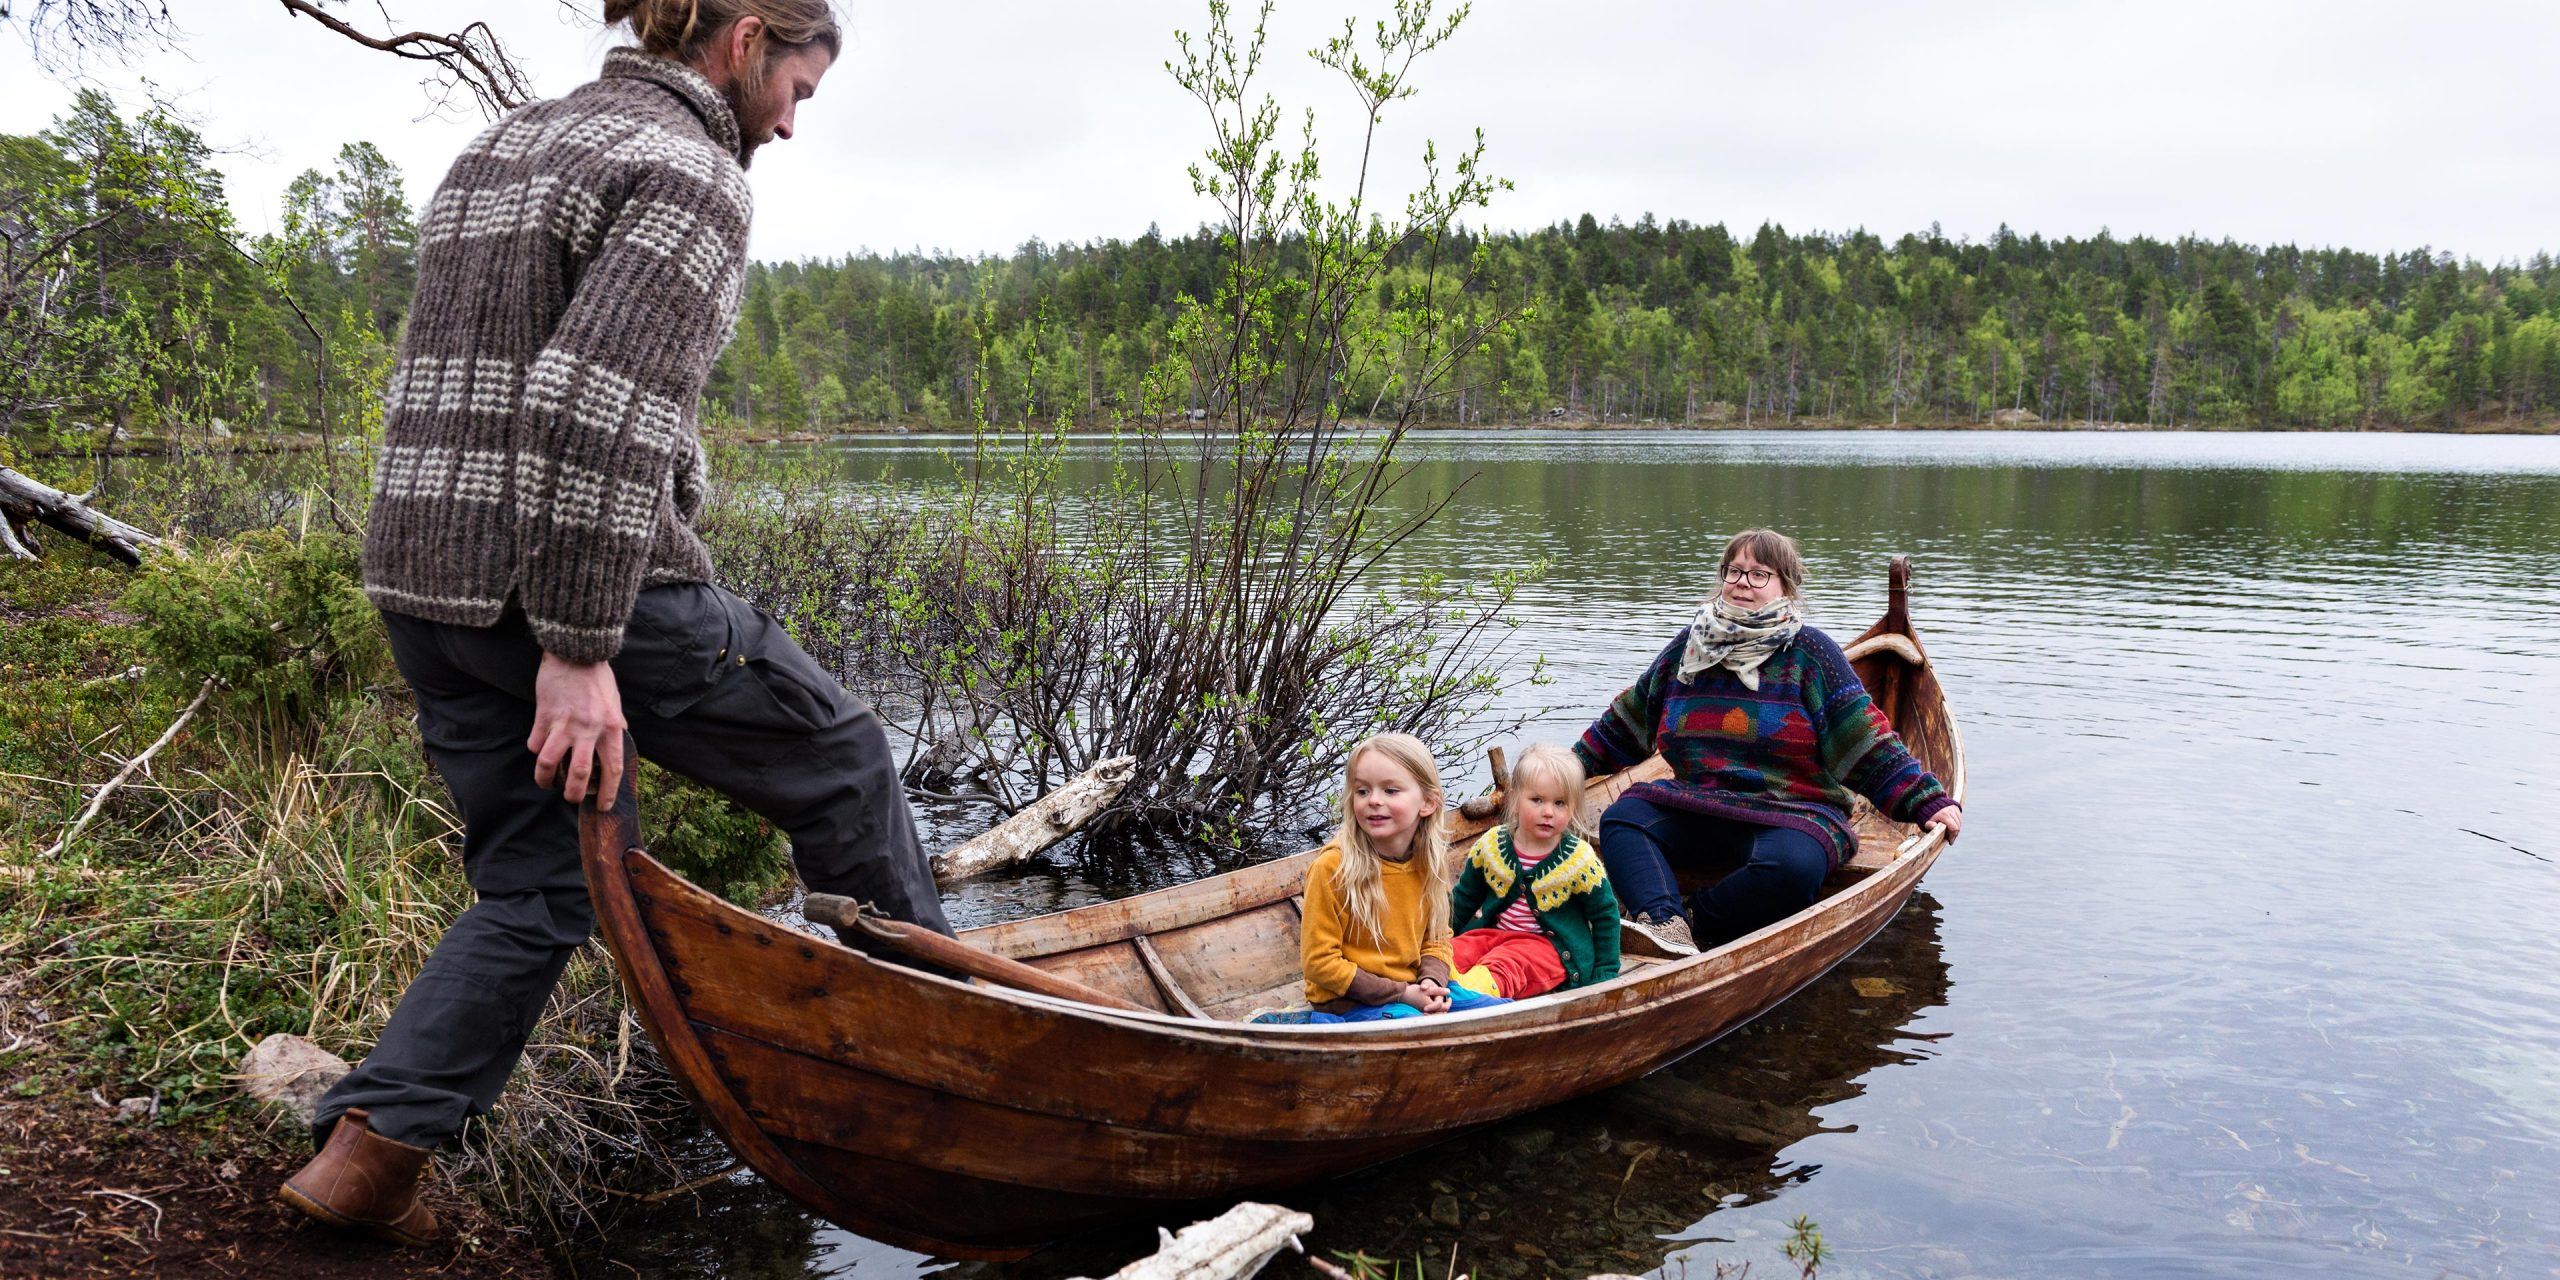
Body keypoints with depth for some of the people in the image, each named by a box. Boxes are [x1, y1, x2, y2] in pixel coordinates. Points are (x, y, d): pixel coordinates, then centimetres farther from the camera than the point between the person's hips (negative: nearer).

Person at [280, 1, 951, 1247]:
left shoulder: (498, 147, 19)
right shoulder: (687, 172, -11)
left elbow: (450, 388, 19)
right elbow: (597, 415, -23)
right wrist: (580, 650, -23)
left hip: (422, 579, 9)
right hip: (579, 585, -9)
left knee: (536, 888, 18)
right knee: (840, 761, 11)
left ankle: (367, 1146, 12)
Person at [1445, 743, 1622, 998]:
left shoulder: (1580, 859, -8)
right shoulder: (1491, 844, 0)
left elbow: (1605, 915, 3)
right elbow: (1465, 898, 17)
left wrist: (1606, 975, 1)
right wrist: (1445, 939, 20)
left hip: (1549, 945, -5)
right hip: (1494, 932, 5)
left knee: (1502, 965, -35)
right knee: (1457, 950, -25)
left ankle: (1473, 990, -63)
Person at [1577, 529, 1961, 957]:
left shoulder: (1807, 652, 1)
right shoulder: (1692, 645, 13)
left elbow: (1869, 744, -1)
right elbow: (1624, 724, 22)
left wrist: (1928, 801, -10)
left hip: (1793, 813, -4)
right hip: (1694, 804, 4)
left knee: (1791, 867, -37)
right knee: (1621, 818, -23)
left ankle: (1688, 922, -28)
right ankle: (1663, 922, -43)